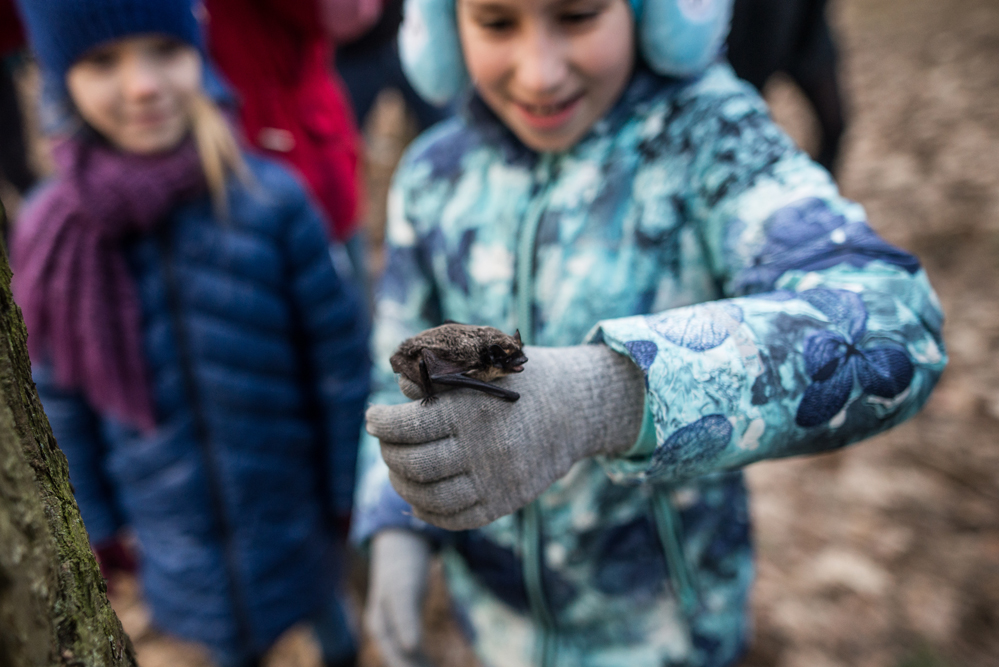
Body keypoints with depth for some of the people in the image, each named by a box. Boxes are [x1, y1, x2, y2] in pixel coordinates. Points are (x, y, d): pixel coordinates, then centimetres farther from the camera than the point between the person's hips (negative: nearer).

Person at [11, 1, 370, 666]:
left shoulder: (271, 200, -22)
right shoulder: (51, 231, -14)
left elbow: (341, 361, -13)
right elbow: (63, 395, -1)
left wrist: (348, 491, -5)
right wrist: (95, 518, 7)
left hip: (289, 504, -1)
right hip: (174, 526, 2)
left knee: (321, 607, 26)